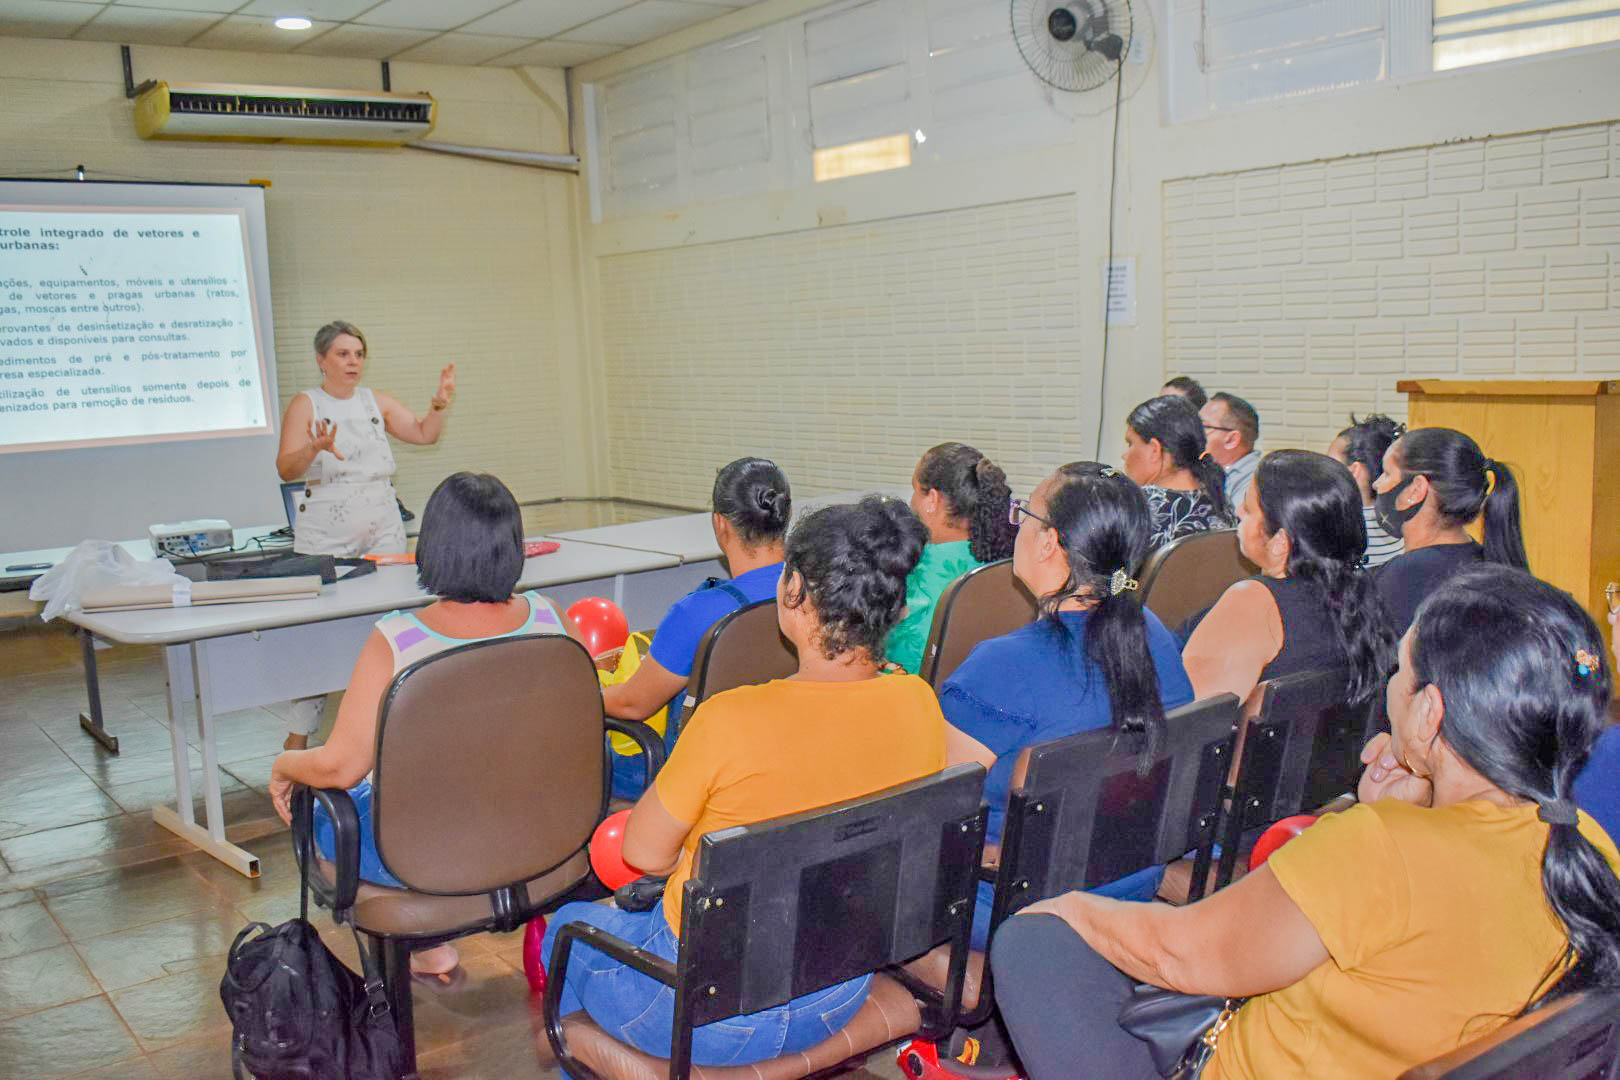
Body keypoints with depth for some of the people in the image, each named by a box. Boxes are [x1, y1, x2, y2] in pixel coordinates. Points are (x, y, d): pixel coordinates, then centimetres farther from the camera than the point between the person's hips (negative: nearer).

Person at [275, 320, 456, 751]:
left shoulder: (376, 402, 11)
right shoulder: (305, 405, -3)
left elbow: (425, 434, 14)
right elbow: (286, 468, -14)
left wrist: (441, 403, -3)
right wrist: (315, 448, -34)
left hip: (383, 536, 5)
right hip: (325, 542, -4)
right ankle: (298, 738, 3)